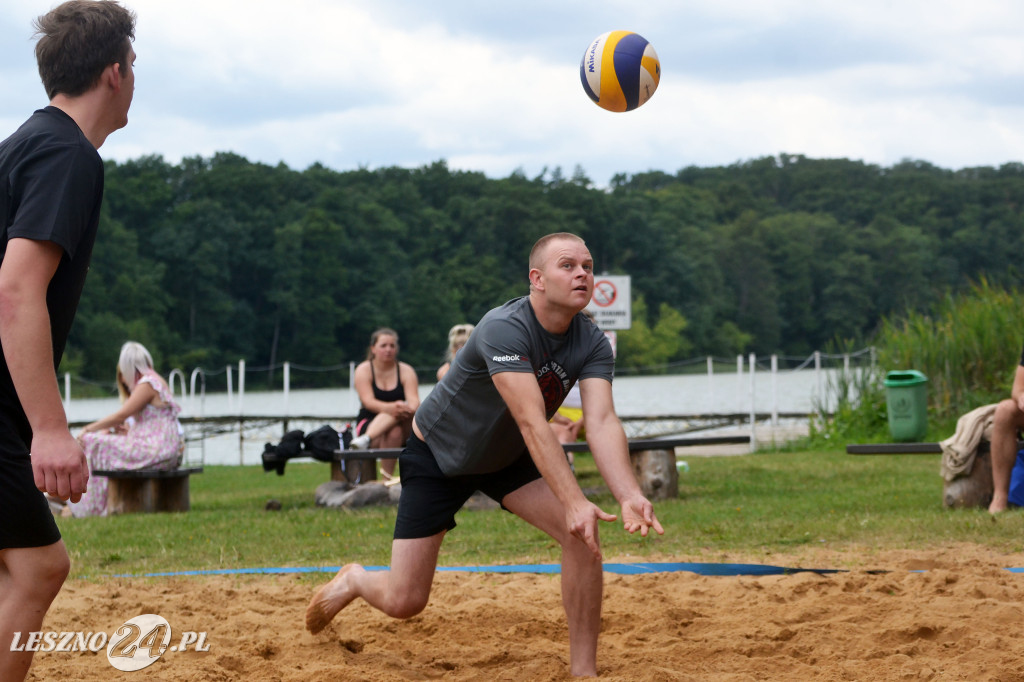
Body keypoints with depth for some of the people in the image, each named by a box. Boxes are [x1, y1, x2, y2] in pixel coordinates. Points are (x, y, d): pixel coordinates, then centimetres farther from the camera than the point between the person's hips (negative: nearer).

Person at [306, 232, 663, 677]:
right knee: (403, 603, -6)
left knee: (583, 534, -20)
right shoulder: (504, 329, -34)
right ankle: (355, 580, 31)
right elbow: (532, 424, -43)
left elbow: (602, 423, -30)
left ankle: (583, 670, -8)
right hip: (437, 456, -5)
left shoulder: (592, 344, -16)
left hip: (507, 458, 5)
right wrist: (574, 502, -53)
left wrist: (630, 496, -47)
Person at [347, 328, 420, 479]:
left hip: (403, 427, 2)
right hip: (369, 423, -2)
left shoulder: (406, 371, 3)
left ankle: (366, 439, -47)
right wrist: (390, 408, -38)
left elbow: (414, 400, -13)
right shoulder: (363, 370, -1)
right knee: (393, 433, -33)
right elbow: (368, 401, -17)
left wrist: (409, 409, -39)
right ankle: (387, 477, -45)